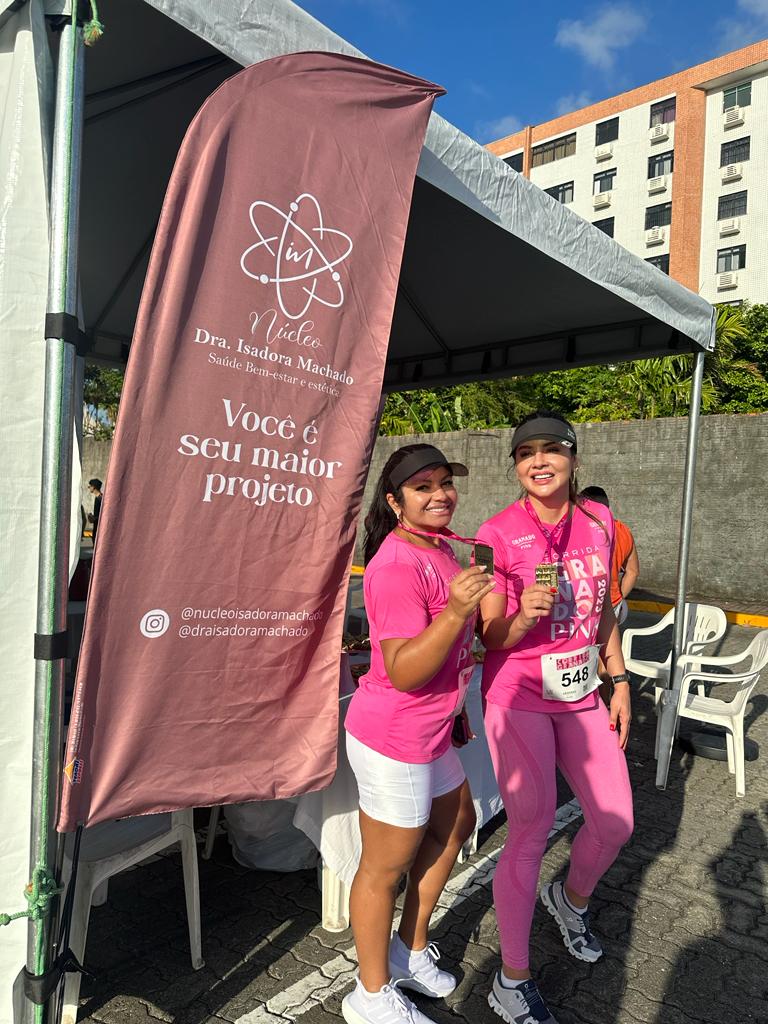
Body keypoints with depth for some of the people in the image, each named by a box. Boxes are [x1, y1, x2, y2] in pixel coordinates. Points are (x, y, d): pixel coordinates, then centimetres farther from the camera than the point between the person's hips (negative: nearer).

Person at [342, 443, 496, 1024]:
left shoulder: (439, 548, 5)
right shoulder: (396, 567, -25)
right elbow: (403, 671, -29)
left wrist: (457, 707, 23)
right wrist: (456, 610, -40)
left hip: (431, 731, 10)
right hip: (393, 739, -10)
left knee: (455, 825, 25)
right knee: (386, 866, 9)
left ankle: (410, 951, 45)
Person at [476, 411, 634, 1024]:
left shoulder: (599, 522, 0)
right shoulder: (498, 534, -16)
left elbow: (603, 611, 12)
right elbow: (489, 639, -11)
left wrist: (620, 683, 11)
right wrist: (524, 618, -31)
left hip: (581, 693, 6)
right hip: (518, 698, -5)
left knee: (616, 822, 12)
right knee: (531, 832, 1)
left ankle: (571, 898, 47)